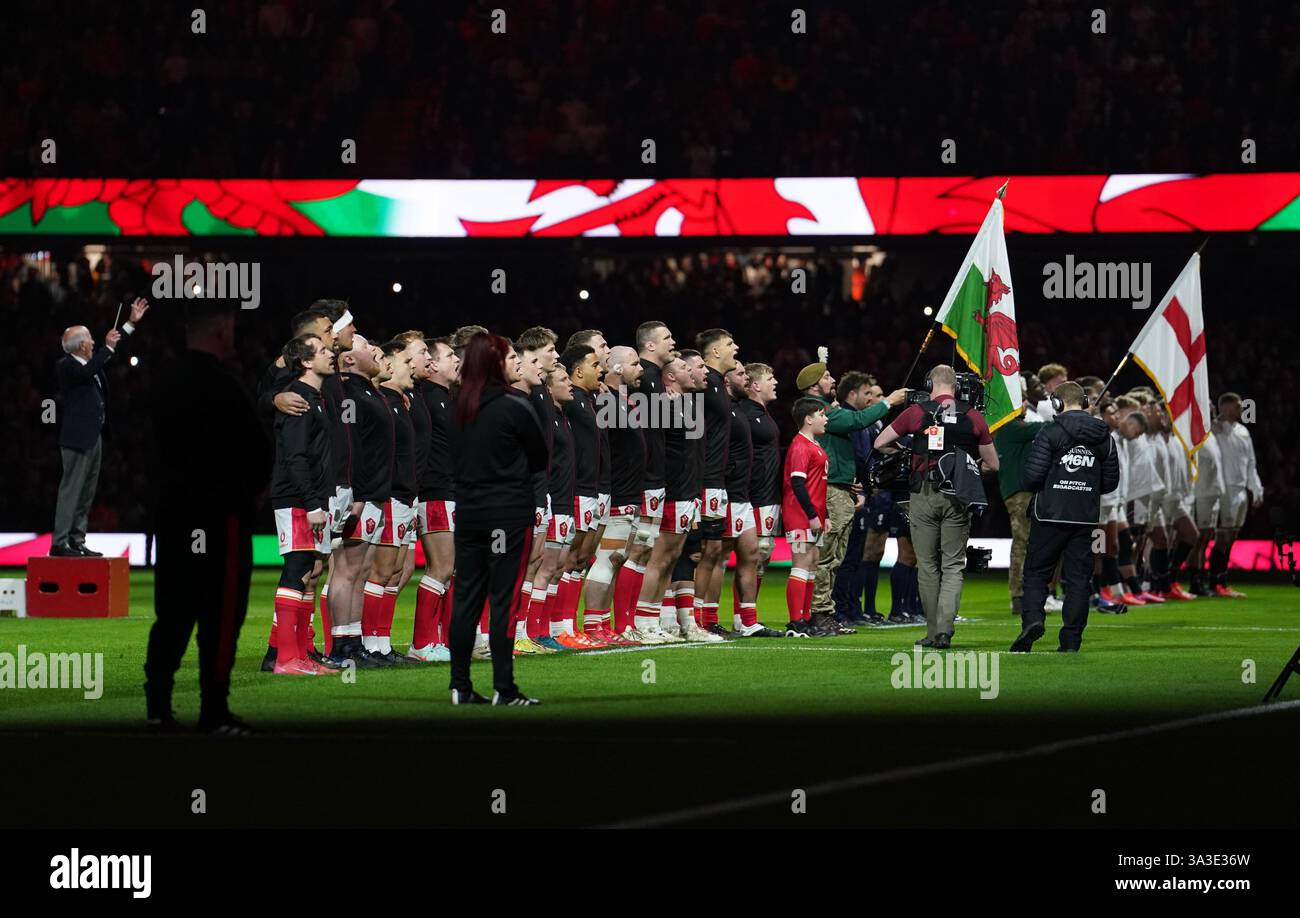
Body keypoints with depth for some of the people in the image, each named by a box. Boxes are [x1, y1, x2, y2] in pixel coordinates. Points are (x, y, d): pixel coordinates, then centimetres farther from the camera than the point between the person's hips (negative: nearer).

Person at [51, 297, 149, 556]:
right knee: (71, 489, -10)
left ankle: (77, 542, 13)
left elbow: (114, 345, 28)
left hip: (94, 437, 10)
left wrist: (131, 323, 29)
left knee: (87, 493, 10)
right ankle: (59, 543, -12)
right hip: (77, 438, -10)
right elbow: (87, 371, -31)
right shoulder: (65, 365, -12)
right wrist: (108, 348, -22)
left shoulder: (89, 362, 14)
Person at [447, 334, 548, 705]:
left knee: (465, 597, 8)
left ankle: (460, 686, 10)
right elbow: (540, 458, -1)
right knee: (503, 600, -2)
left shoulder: (461, 406, 4)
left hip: (468, 511, 6)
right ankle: (503, 689, -1)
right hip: (509, 513, -5)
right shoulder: (515, 408, -12)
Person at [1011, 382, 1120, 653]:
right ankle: (1072, 639, 4)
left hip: (1050, 515, -3)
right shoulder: (1103, 436, 5)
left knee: (1036, 571, 6)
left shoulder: (1051, 433, -10)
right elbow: (1111, 481, 10)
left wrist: (1037, 488, 9)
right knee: (1078, 577, 6)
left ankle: (1033, 619, -16)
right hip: (1086, 517, 3)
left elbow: (1033, 476, -14)